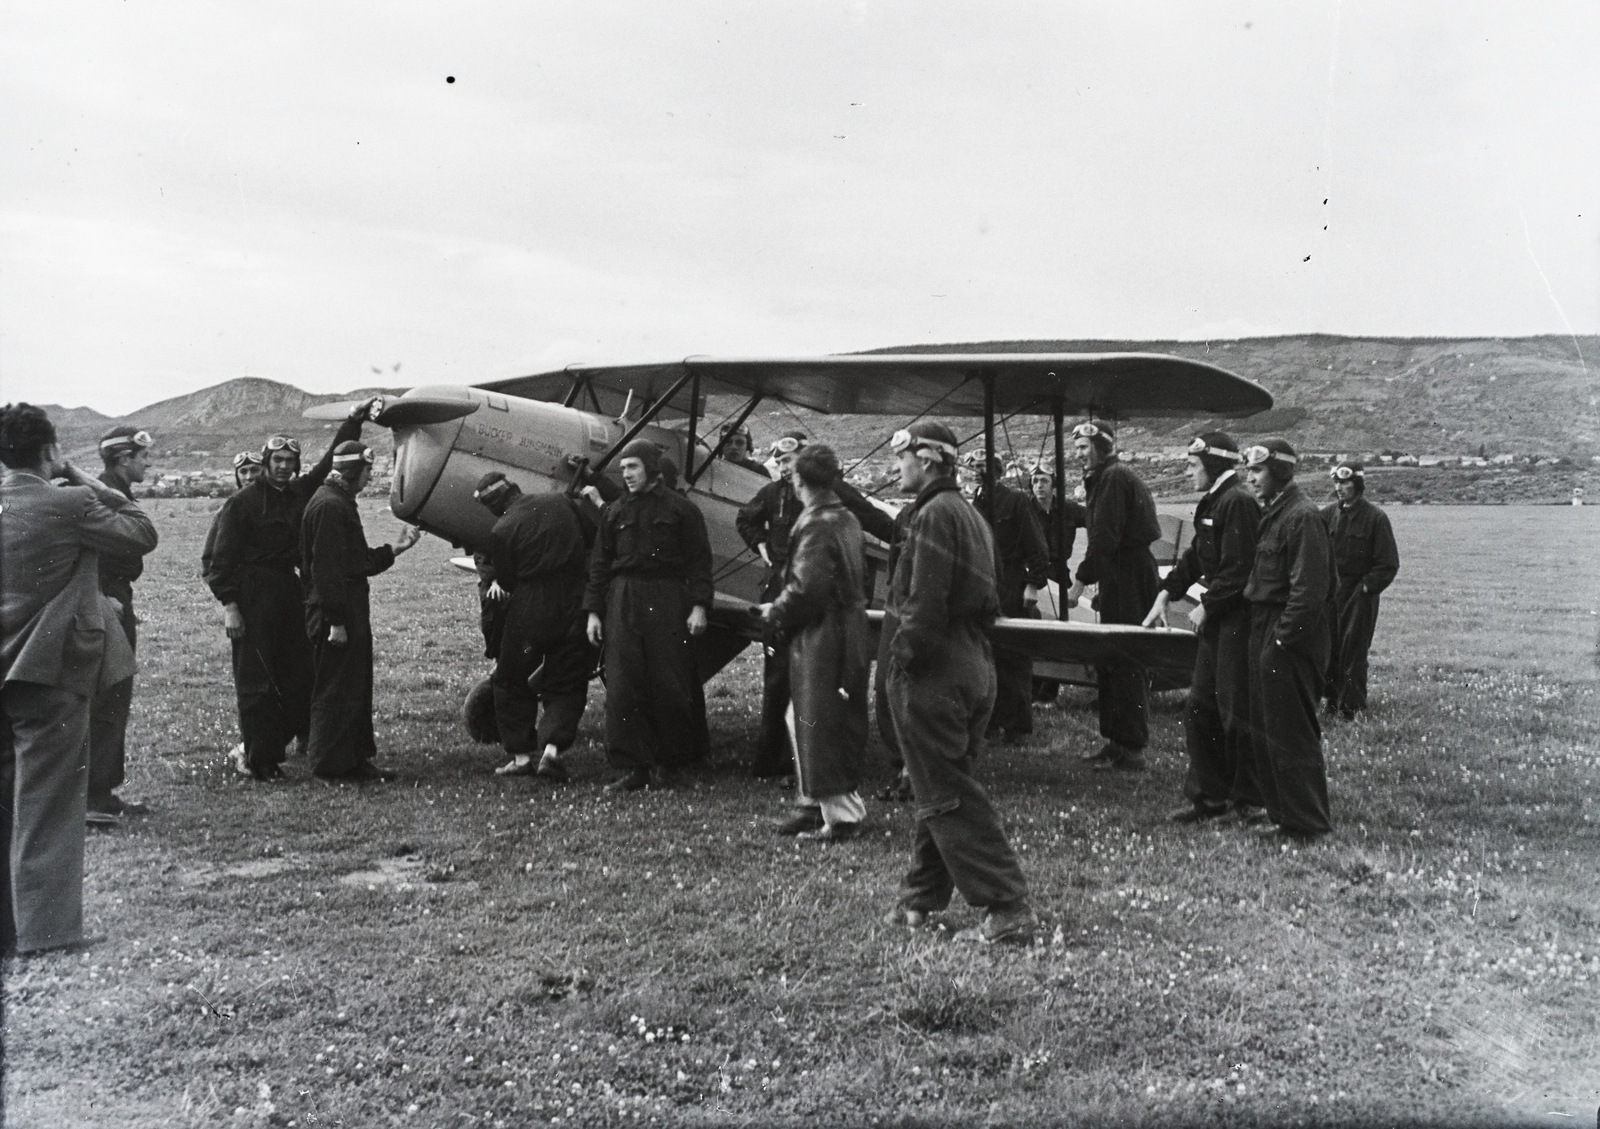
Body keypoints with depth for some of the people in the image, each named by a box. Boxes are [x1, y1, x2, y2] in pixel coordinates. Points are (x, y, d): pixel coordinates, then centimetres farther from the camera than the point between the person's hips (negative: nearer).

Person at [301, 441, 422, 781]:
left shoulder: (341, 503, 18)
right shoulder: (329, 506, -16)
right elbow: (326, 568, -22)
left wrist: (397, 547, 15)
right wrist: (336, 621, -24)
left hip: (349, 613, 11)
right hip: (335, 615, -11)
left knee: (356, 688, 14)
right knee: (335, 690, -4)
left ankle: (355, 759, 22)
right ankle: (330, 763, 4)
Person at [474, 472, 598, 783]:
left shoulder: (501, 531, -8)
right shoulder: (563, 503, 3)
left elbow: (507, 584, 0)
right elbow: (593, 540, 13)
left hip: (529, 612, -3)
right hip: (576, 605, 3)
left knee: (511, 682, 15)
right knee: (566, 684, 10)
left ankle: (521, 756, 15)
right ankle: (551, 749, -8)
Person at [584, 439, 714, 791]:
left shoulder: (680, 509, 3)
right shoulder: (614, 512, 13)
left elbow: (699, 560, 1)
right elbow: (600, 564, 13)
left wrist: (699, 606, -8)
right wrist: (593, 611, 7)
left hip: (667, 602, -3)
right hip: (622, 600, 3)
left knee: (669, 684, -1)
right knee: (622, 685, -4)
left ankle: (667, 761, 17)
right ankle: (633, 766, 1)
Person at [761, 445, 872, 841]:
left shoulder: (815, 525, -18)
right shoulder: (848, 519, 11)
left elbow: (806, 588, -25)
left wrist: (775, 612, -7)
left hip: (820, 638, -9)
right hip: (851, 632, 9)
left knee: (819, 727, -1)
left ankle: (841, 815, 5)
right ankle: (816, 803, 26)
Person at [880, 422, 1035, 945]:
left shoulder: (934, 515, -14)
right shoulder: (970, 515, 17)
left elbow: (925, 604, -22)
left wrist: (903, 656, -13)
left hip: (932, 669, -10)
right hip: (975, 662, 10)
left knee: (947, 795, -4)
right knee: (941, 788, 17)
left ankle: (1008, 907, -5)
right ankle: (921, 897, 28)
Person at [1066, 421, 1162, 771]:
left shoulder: (1113, 477, -12)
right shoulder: (1115, 476, 20)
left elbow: (1105, 537, -19)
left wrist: (1081, 580, -17)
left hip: (1126, 581, -10)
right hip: (1125, 581, 10)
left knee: (1124, 666, -7)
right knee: (1108, 662, 14)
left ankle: (1131, 749, -3)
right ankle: (1117, 742, 20)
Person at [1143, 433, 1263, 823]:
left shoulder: (1238, 502, -16)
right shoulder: (1212, 503, 15)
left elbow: (1238, 568, -21)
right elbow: (1195, 556, 21)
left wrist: (1206, 606, -13)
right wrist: (1166, 593, 11)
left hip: (1240, 619, -10)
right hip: (1219, 619, 10)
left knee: (1236, 711, -2)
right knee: (1198, 707, 11)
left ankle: (1249, 800, 11)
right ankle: (1208, 795, 19)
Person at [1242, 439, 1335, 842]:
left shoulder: (1302, 517, -16)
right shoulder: (1272, 513, 14)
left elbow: (1309, 590, -21)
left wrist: (1284, 637, -19)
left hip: (1290, 641, -10)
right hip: (1266, 634, 10)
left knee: (1290, 732, -2)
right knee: (1265, 729, 16)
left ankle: (1305, 822, 7)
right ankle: (1280, 812, 26)